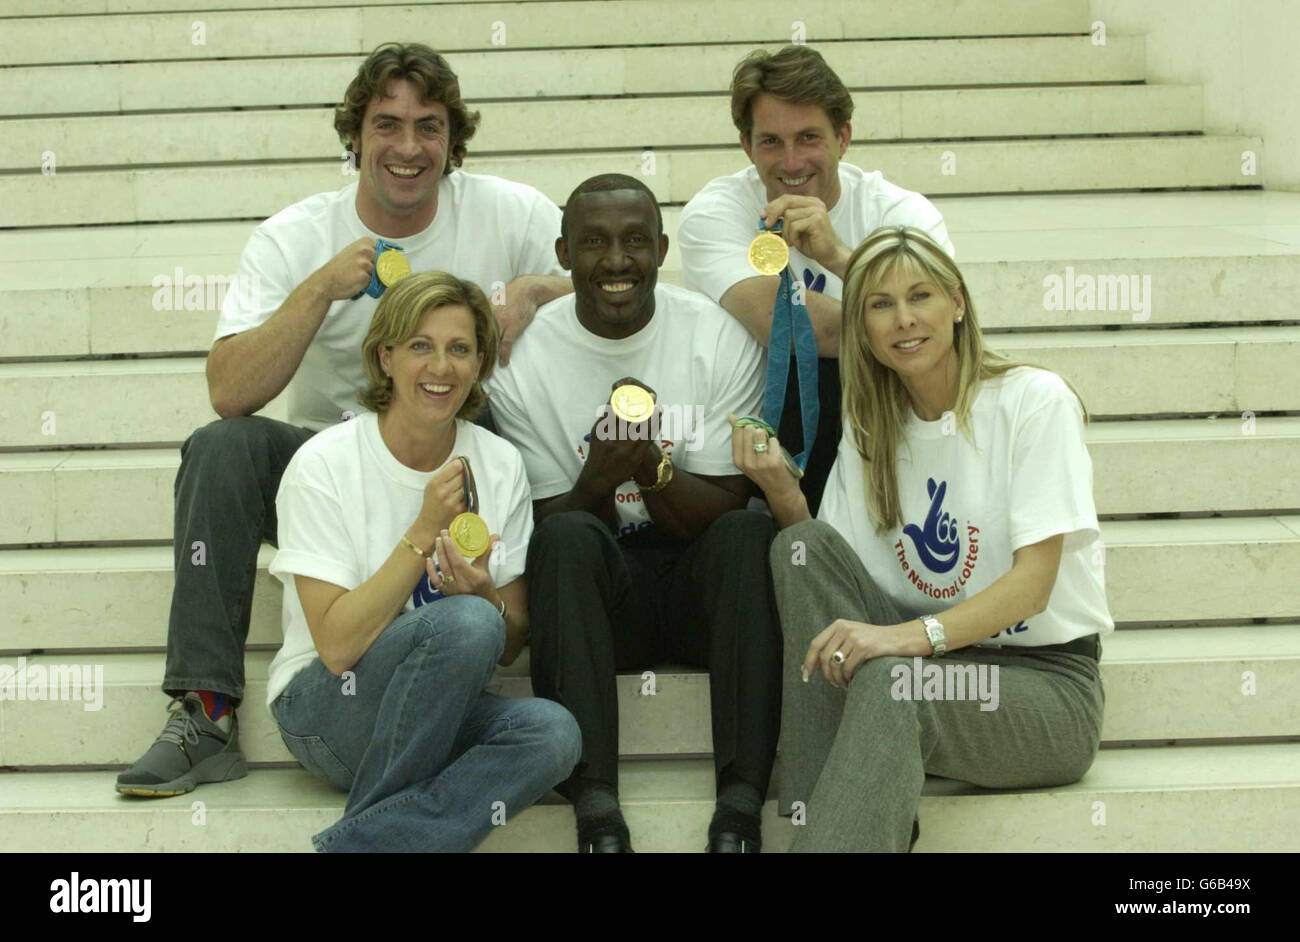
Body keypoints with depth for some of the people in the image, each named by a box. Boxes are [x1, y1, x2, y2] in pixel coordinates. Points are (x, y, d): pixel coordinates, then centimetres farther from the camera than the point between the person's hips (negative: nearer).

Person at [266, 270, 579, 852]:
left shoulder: (498, 465, 2)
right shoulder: (323, 465, -11)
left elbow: (511, 644, 4)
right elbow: (338, 646, -19)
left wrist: (484, 594, -18)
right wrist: (425, 532, -23)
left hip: (439, 714, 4)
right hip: (324, 710, -4)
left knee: (552, 732, -28)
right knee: (466, 623, -33)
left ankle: (349, 846, -22)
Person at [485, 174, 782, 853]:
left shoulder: (720, 338, -4)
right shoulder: (522, 358, -5)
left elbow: (725, 510, -6)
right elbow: (550, 524, -4)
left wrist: (651, 466, -26)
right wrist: (599, 478, -26)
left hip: (704, 591, 0)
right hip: (598, 597, 0)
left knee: (751, 532, -30)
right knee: (568, 538, -31)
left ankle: (741, 802, -36)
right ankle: (595, 807, -38)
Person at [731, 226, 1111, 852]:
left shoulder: (1034, 400, -7)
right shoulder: (869, 431, 10)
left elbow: (1035, 581, -17)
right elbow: (824, 572, 5)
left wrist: (912, 635, -31)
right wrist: (781, 491, -13)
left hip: (1046, 677, -5)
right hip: (932, 662, 6)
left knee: (889, 679, -36)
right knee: (803, 544, -17)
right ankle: (821, 817, -22)